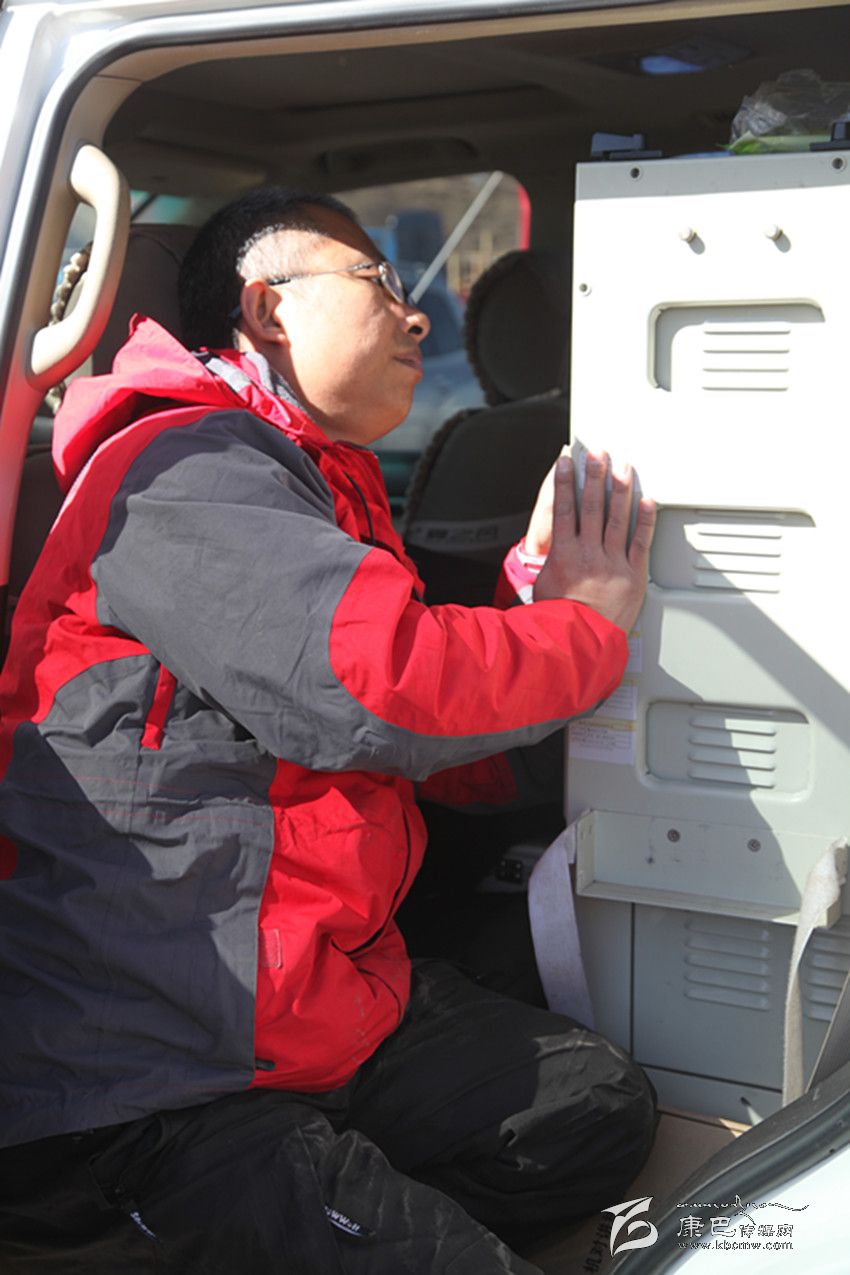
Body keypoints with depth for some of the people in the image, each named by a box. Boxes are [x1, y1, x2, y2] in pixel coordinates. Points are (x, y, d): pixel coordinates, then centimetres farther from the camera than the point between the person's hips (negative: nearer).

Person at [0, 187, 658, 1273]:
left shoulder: (324, 491, 20)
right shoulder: (191, 470, -13)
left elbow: (468, 768, 20)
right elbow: (381, 689, -28)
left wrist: (539, 596, 5)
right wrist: (589, 628, -10)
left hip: (323, 1009, 11)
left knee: (601, 1105, 5)